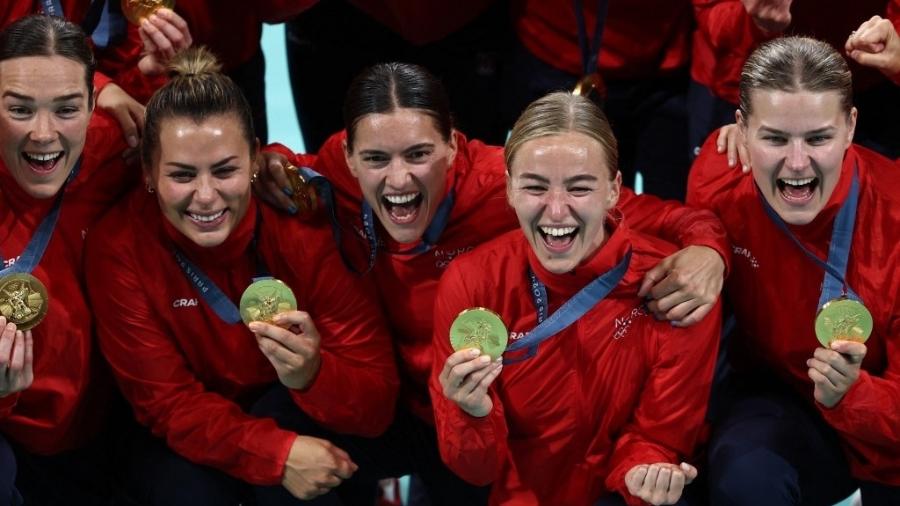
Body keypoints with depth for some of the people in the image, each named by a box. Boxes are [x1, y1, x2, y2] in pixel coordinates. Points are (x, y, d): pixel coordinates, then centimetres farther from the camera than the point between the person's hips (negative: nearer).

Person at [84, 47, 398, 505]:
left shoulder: (308, 227, -22)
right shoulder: (119, 246, -21)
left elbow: (377, 403, -22)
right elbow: (166, 402, -18)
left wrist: (312, 374, -45)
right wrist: (276, 453, -35)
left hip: (295, 420, 0)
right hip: (185, 444, 0)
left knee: (291, 404, -31)